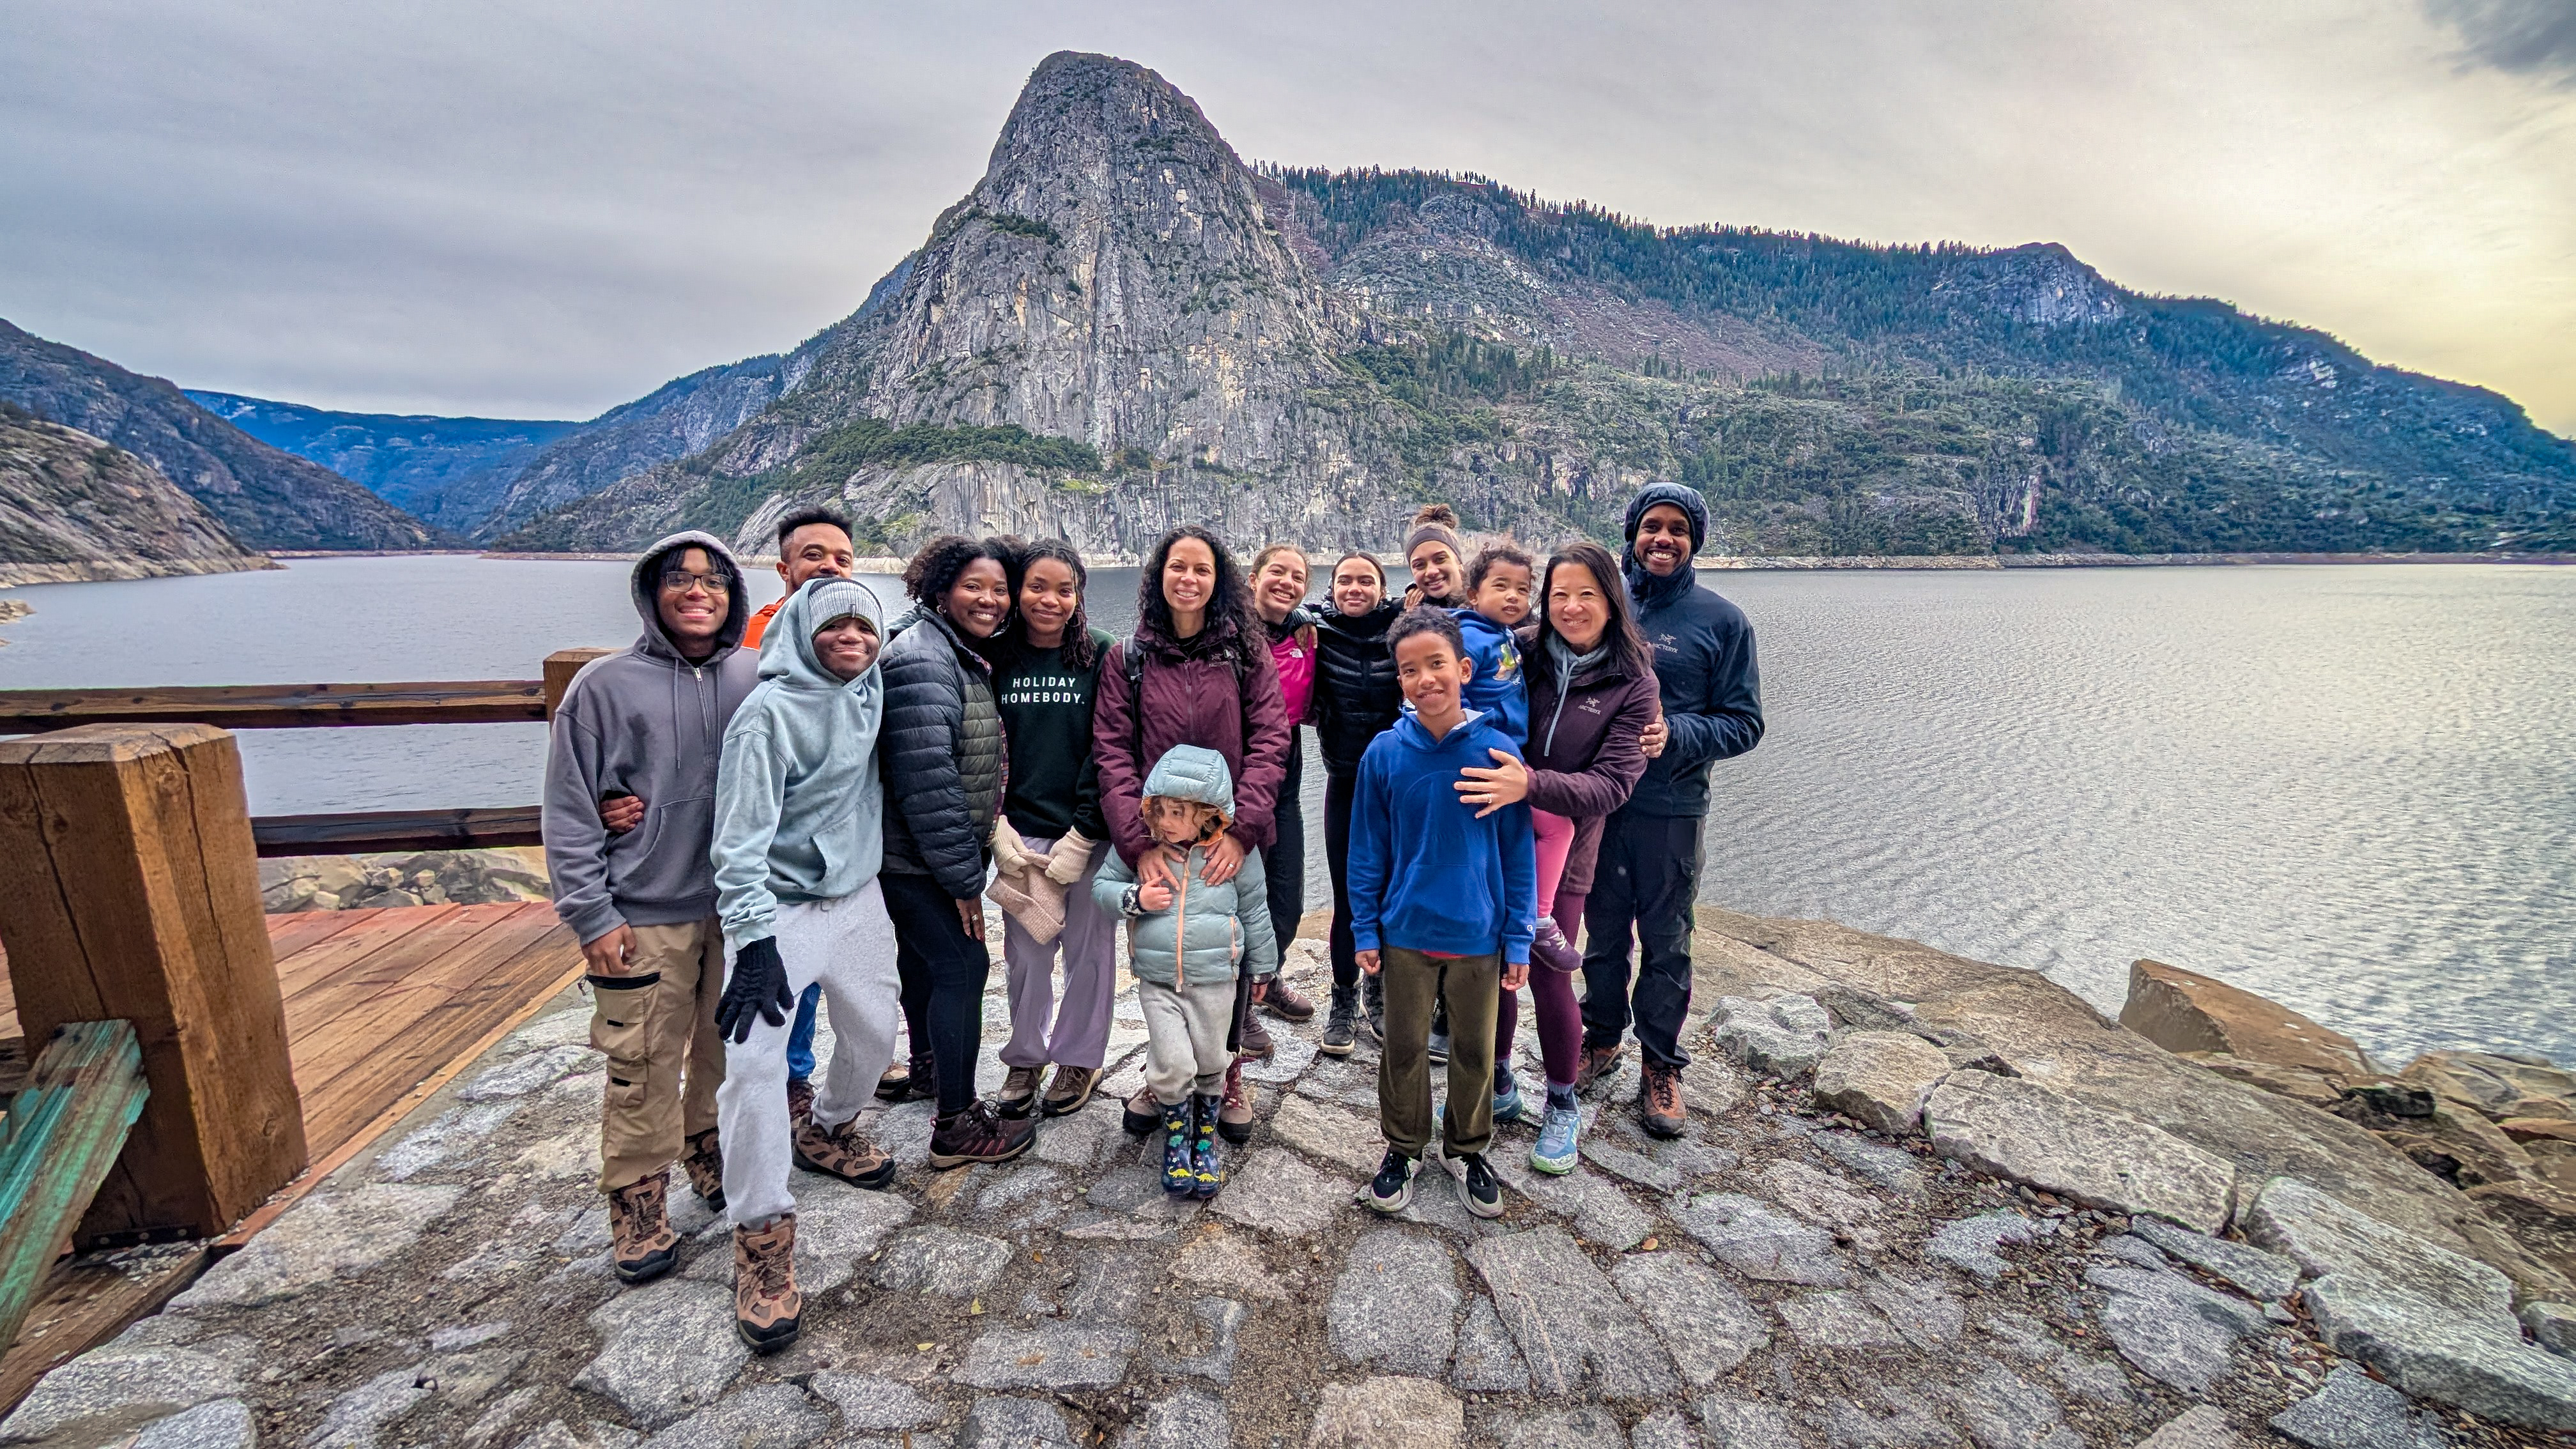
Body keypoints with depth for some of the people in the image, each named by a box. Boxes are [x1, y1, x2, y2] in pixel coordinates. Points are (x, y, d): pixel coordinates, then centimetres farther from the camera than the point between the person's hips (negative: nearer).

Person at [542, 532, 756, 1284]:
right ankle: (638, 1200, 23)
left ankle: (712, 1150, 38)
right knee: (645, 1069, 4)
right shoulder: (605, 685, -7)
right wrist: (591, 917, -8)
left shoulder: (756, 679, 0)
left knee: (730, 1046, 16)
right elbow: (569, 812, -5)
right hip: (647, 919, -3)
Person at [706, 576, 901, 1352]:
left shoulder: (872, 690, 1)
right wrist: (755, 941, -25)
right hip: (782, 909, -6)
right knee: (754, 1061, -15)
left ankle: (827, 1132, 47)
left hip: (858, 896, 7)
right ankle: (762, 1237, 0)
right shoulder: (770, 711, -18)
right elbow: (742, 837, -20)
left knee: (874, 1033, 17)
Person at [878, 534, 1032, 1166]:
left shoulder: (964, 656, 11)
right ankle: (958, 1125, 6)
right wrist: (963, 877, -22)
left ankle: (927, 1061, 46)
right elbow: (926, 778, -27)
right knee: (963, 965, -6)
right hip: (917, 858, -10)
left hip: (930, 854, 10)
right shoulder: (923, 660, -22)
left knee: (925, 957, 25)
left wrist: (965, 862, 17)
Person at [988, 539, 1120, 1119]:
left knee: (1088, 947, 9)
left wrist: (1081, 838, -13)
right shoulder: (997, 658, 3)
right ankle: (1025, 1056, 30)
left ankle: (1078, 1058, 29)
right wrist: (999, 832, -8)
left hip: (1089, 835, -1)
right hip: (1021, 833, 2)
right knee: (1025, 952, 8)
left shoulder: (1102, 655, -3)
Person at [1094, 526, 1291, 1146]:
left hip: (1231, 842, 0)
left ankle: (1227, 1079, 31)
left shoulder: (1245, 653, 2)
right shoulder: (1127, 658, 3)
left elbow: (1269, 743, -5)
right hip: (1156, 843, 0)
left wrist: (1241, 830, -17)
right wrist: (1138, 841, -16)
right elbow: (1112, 753, -4)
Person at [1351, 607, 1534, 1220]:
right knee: (1404, 1048, 15)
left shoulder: (1496, 750, -12)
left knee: (1475, 1050, 16)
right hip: (1406, 933, 0)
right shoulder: (1385, 753, -10)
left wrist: (1519, 937, -3)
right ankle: (1403, 1148, 37)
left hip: (1479, 935, 0)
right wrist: (1365, 928, 0)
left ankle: (1466, 1149, 39)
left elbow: (1517, 851, -4)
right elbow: (1367, 849, -1)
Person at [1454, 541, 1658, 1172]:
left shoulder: (1632, 684, -6)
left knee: (1548, 979, 2)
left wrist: (1531, 784, -31)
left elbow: (1611, 784, -16)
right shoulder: (1526, 657, 0)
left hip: (1560, 851, -2)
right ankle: (1498, 1088, 35)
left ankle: (1562, 1107, 28)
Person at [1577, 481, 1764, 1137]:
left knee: (1666, 943, 9)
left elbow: (1744, 723, -5)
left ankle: (1660, 1065, 26)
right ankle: (1601, 1041, 34)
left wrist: (1673, 733, -21)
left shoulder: (1721, 621, -3)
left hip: (1671, 811, -2)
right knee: (1603, 932, 16)